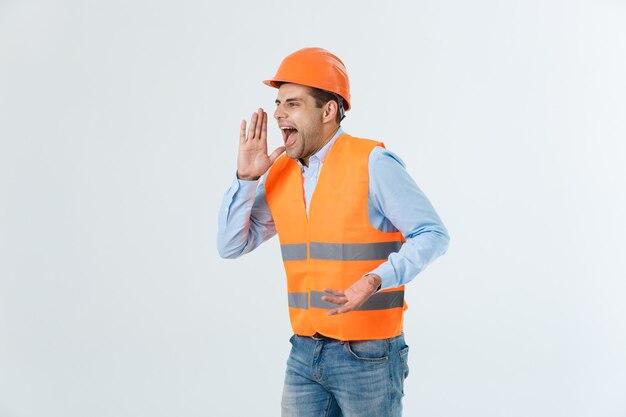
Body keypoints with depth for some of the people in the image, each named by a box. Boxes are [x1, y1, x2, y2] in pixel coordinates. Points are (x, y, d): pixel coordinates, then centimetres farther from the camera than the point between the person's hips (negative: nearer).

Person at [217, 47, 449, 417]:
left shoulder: (373, 164, -14)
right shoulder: (279, 173, 4)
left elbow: (433, 235, -14)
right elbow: (232, 246, 5)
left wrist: (376, 281, -28)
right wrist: (246, 178, -6)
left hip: (368, 354, -5)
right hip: (305, 353, 6)